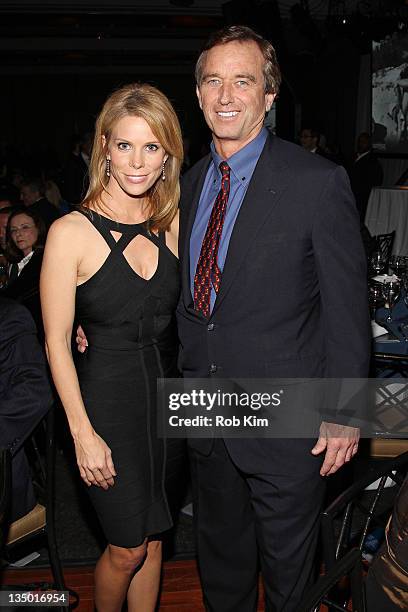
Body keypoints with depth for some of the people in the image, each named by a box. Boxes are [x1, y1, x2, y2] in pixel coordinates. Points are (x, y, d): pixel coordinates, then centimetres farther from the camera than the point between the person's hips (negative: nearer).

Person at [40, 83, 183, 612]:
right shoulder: (71, 232, -14)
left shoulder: (174, 224, 0)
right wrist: (83, 433, -11)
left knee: (153, 539, 18)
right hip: (108, 398, -4)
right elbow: (56, 342, -11)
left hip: (168, 393, 4)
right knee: (128, 548, 10)